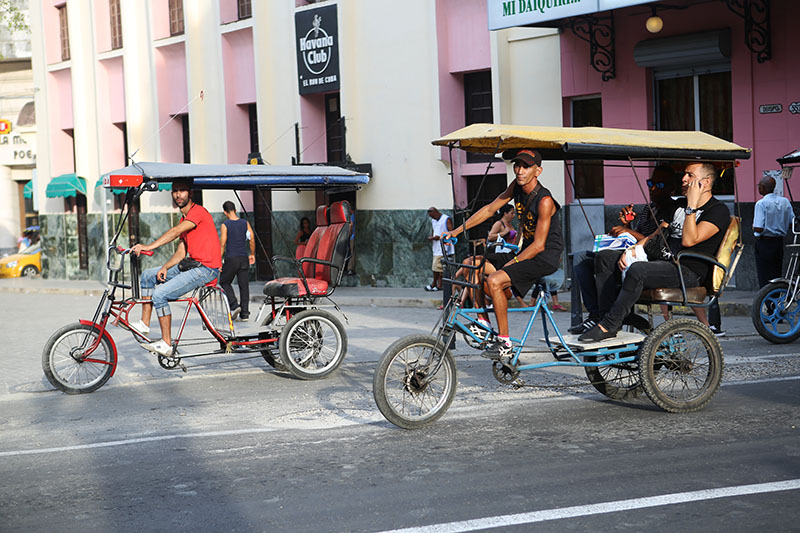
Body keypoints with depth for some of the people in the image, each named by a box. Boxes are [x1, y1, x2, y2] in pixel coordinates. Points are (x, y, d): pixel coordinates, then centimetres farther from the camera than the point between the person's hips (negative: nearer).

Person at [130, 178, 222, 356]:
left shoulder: (198, 211, -12)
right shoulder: (184, 220, 19)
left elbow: (175, 232, -27)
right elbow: (181, 252, 13)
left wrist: (148, 246, -35)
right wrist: (165, 267, -4)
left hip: (206, 269, -10)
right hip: (192, 265, 10)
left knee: (159, 294, -19)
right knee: (148, 275, 12)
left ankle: (166, 344, -12)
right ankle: (144, 324, 12)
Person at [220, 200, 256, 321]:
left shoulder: (225, 225, -5)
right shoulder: (245, 223, 5)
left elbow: (222, 244, -8)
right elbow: (252, 240, 5)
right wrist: (252, 254, 19)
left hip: (231, 258, -3)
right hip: (244, 259, 3)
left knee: (224, 282, 14)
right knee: (244, 285, 7)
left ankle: (234, 305, -5)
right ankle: (245, 313, 5)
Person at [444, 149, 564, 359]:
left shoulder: (544, 201, -22)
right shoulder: (517, 187, 1)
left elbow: (539, 246, -22)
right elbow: (490, 209, 8)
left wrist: (508, 265, -21)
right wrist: (458, 230, 2)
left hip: (546, 257, -9)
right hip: (527, 251, 9)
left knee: (494, 280, -27)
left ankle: (504, 342, -20)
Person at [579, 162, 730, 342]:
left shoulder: (719, 210, -4)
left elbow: (689, 240, -18)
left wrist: (692, 205, -16)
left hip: (688, 272, -9)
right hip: (663, 263, 9)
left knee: (637, 270, -36)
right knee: (604, 258, -1)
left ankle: (608, 326, -30)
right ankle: (609, 314, -13)